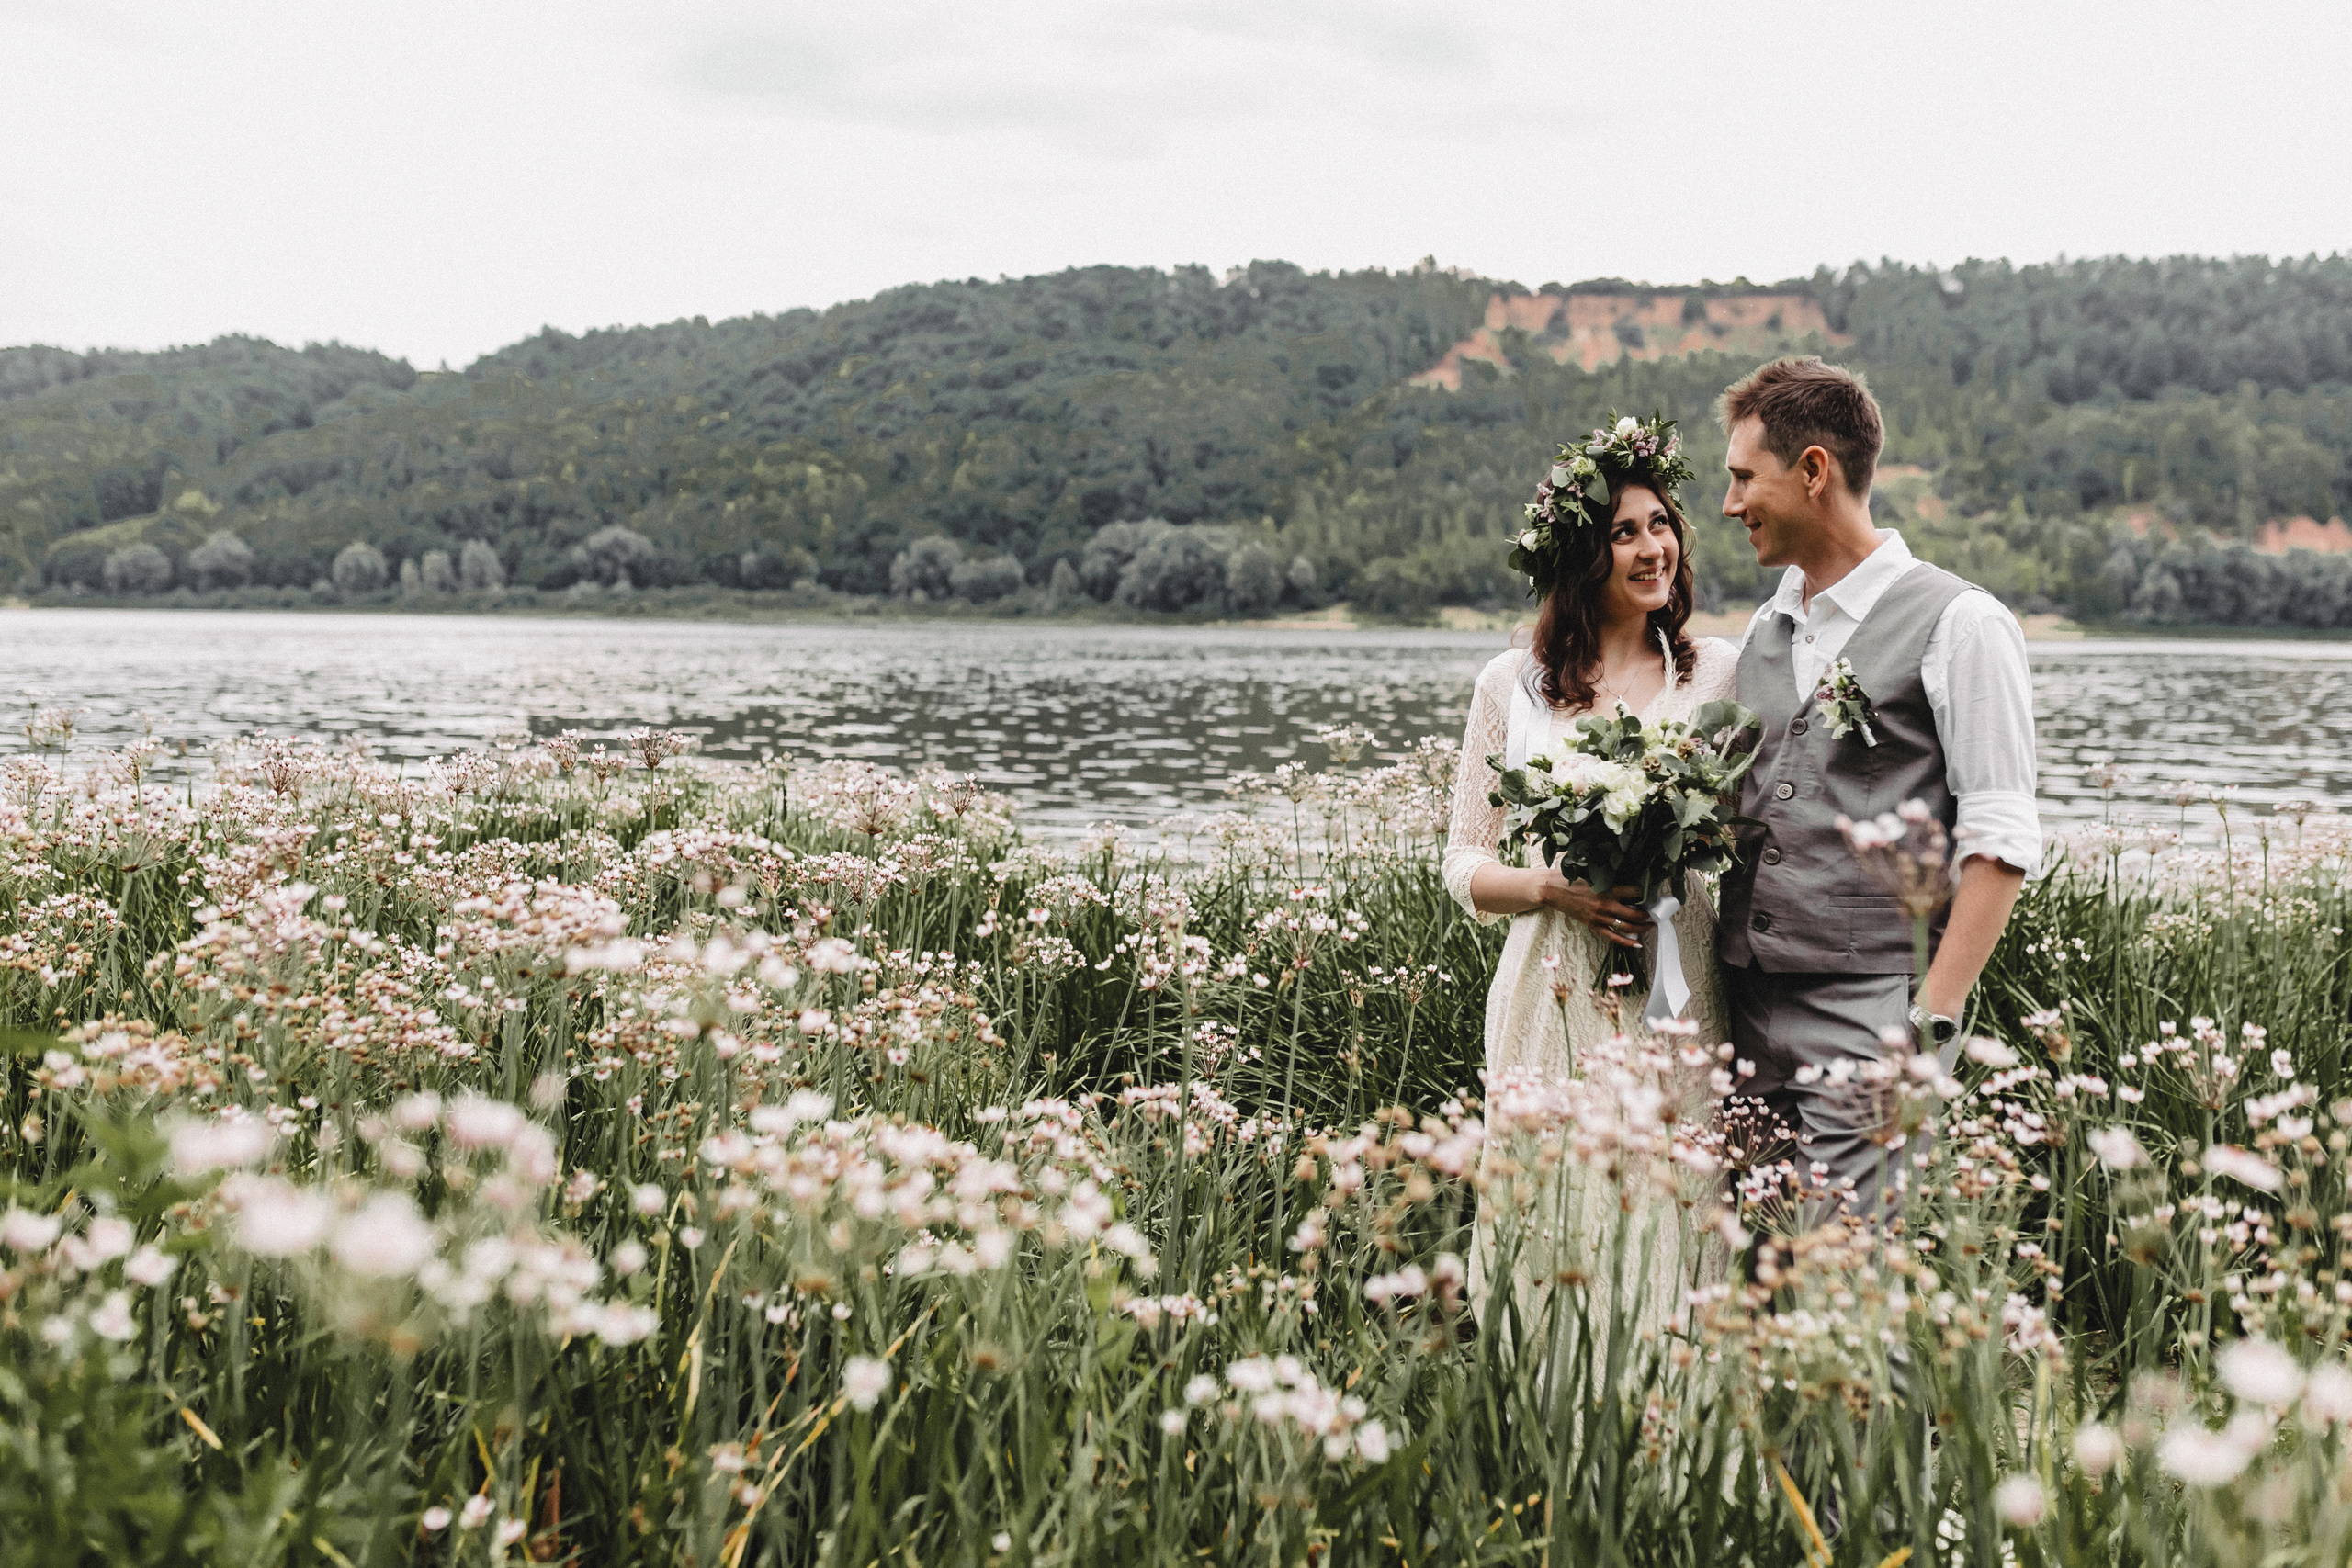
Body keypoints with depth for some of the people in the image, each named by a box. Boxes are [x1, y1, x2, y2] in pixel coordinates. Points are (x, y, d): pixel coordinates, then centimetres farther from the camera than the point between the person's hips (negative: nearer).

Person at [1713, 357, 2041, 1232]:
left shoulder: (1957, 624, -4)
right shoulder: (1765, 630, 17)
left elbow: (1999, 845, -9)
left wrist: (1928, 1023, -15)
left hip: (1869, 1013, -6)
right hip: (1744, 1011, 7)